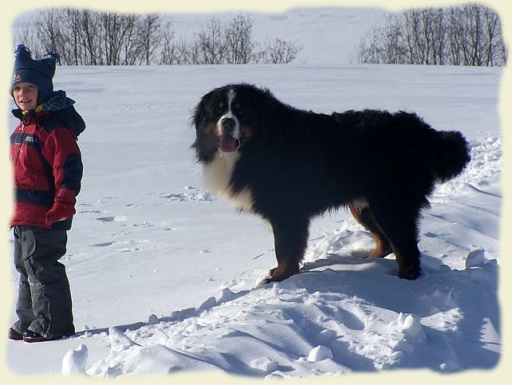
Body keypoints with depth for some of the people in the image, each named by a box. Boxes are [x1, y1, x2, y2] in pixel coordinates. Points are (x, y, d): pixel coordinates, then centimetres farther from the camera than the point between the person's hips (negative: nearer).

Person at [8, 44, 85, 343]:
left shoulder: (54, 127, -17)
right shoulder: (23, 125, 14)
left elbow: (69, 170, -22)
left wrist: (63, 204, -27)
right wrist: (15, 209, 25)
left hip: (45, 217, -10)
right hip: (22, 216, 10)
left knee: (42, 269, -4)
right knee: (26, 268, 18)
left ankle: (53, 326, 5)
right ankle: (28, 322, 29)